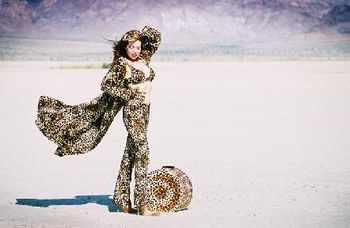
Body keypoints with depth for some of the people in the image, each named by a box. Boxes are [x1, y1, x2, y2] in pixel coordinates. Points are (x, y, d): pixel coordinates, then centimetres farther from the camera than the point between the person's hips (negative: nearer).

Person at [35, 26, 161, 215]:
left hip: (144, 110, 7)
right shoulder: (121, 65, -7)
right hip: (132, 111, -7)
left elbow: (156, 36, 23)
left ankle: (121, 197, 18)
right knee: (142, 151, -16)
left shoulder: (143, 59, 12)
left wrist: (141, 35, 9)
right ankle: (141, 203, -17)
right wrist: (130, 93, -14)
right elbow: (106, 85, -14)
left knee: (131, 153, 11)